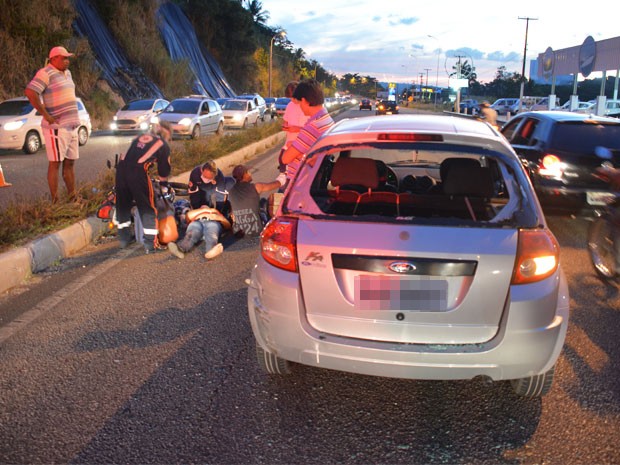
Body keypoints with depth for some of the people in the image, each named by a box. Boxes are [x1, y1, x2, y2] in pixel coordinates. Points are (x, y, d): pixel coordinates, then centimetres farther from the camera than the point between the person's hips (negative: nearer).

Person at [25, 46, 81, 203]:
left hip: (71, 125, 8)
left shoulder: (67, 73, 16)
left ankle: (72, 197, 19)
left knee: (69, 163, 12)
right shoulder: (45, 74, -10)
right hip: (56, 127, -8)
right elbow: (30, 92, -20)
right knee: (55, 163, -6)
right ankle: (55, 201, -3)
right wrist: (46, 115, -19)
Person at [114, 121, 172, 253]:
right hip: (137, 173, -6)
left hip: (121, 168, 6)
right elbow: (164, 170, 16)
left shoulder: (141, 137, 28)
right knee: (148, 208, 3)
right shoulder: (164, 145, 13)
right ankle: (151, 244, 1)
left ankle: (124, 239, 31)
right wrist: (164, 188, 30)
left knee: (123, 204, 20)